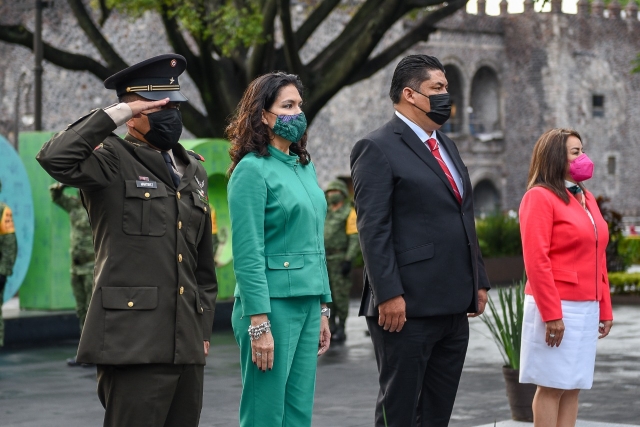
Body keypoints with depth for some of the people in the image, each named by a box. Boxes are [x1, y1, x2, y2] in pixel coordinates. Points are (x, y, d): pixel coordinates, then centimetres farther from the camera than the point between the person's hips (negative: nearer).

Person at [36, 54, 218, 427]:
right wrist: (115, 114, -15)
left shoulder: (192, 170, 18)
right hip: (133, 345, -7)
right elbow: (55, 158, -24)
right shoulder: (112, 162, -2)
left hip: (187, 345, 7)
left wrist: (204, 329, 17)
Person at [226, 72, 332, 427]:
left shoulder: (305, 166, 13)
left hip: (307, 303, 8)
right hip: (272, 303, -7)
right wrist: (259, 325, -18)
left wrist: (323, 310, 16)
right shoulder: (252, 169, -9)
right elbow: (247, 254, -14)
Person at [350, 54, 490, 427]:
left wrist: (479, 282, 16)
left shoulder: (447, 147, 19)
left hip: (454, 308, 8)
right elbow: (373, 229, -14)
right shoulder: (378, 149, -7)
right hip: (407, 307, -8)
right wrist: (388, 295, -20)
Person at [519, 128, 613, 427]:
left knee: (573, 386, 7)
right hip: (556, 309, -7)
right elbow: (536, 260, -15)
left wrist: (605, 309, 13)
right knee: (552, 386, -3)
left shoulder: (587, 198, 16)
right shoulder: (539, 197, -8)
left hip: (586, 309, 7)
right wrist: (551, 314, -19)